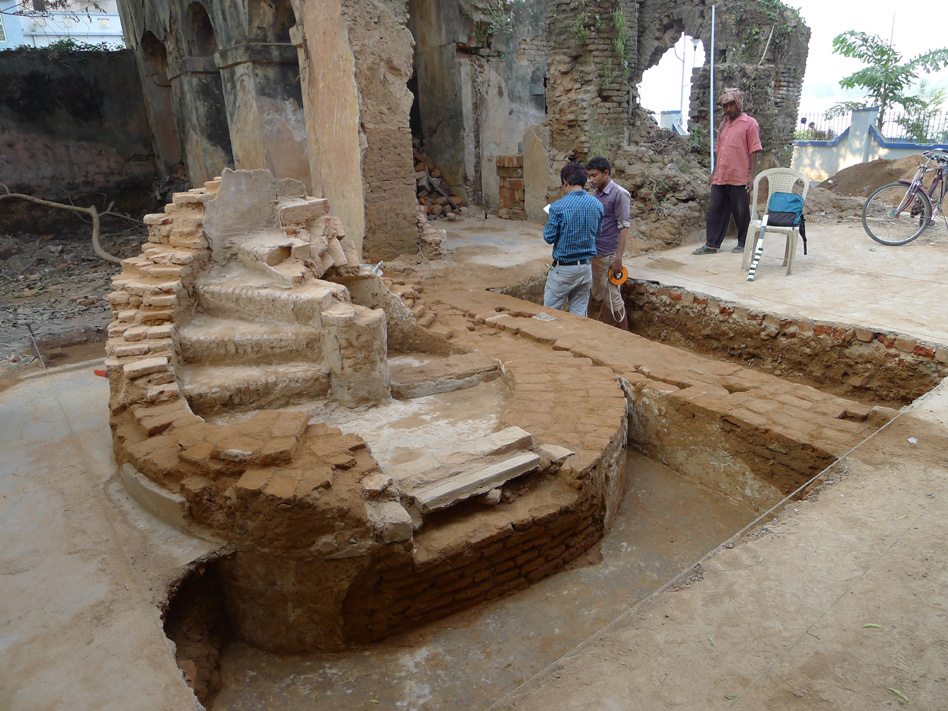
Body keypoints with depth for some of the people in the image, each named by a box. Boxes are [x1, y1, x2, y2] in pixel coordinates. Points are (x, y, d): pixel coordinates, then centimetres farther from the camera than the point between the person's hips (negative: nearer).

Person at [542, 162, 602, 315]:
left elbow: (549, 238, -10)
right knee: (579, 313, 11)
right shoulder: (597, 205, 2)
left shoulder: (558, 207, -15)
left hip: (563, 269, -5)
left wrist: (547, 226, 9)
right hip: (586, 268, 5)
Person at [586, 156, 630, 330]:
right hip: (595, 253, 8)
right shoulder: (597, 194, 12)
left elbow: (624, 227, -16)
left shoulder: (619, 194, -12)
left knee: (613, 297, 0)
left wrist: (618, 258, -20)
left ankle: (624, 334, 13)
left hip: (609, 255, -8)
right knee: (600, 296, 14)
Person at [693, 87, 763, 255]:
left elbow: (754, 151, -7)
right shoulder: (724, 124, 17)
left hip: (739, 178, -6)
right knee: (715, 210, 4)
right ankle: (711, 244, 9)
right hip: (720, 178, 6)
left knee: (741, 213, 3)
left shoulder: (749, 124, -2)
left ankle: (743, 243, 16)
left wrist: (751, 175, -13)